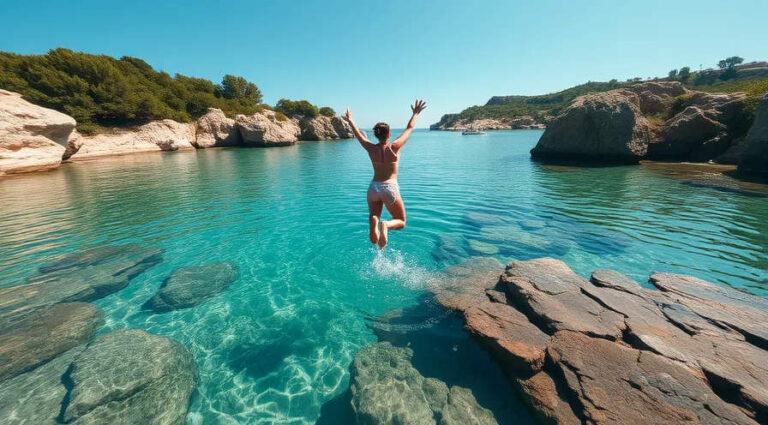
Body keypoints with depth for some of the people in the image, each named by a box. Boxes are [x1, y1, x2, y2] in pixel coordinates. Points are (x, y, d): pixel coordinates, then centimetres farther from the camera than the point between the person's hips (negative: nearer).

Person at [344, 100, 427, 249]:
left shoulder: (370, 148, 0)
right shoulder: (394, 147, -7)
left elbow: (358, 134, 17)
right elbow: (409, 128, 6)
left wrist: (350, 120, 34)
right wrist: (415, 114, 22)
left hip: (374, 187, 3)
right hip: (390, 187, -3)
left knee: (373, 216, 11)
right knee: (401, 221, 10)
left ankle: (374, 224, -28)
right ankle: (386, 224, -24)